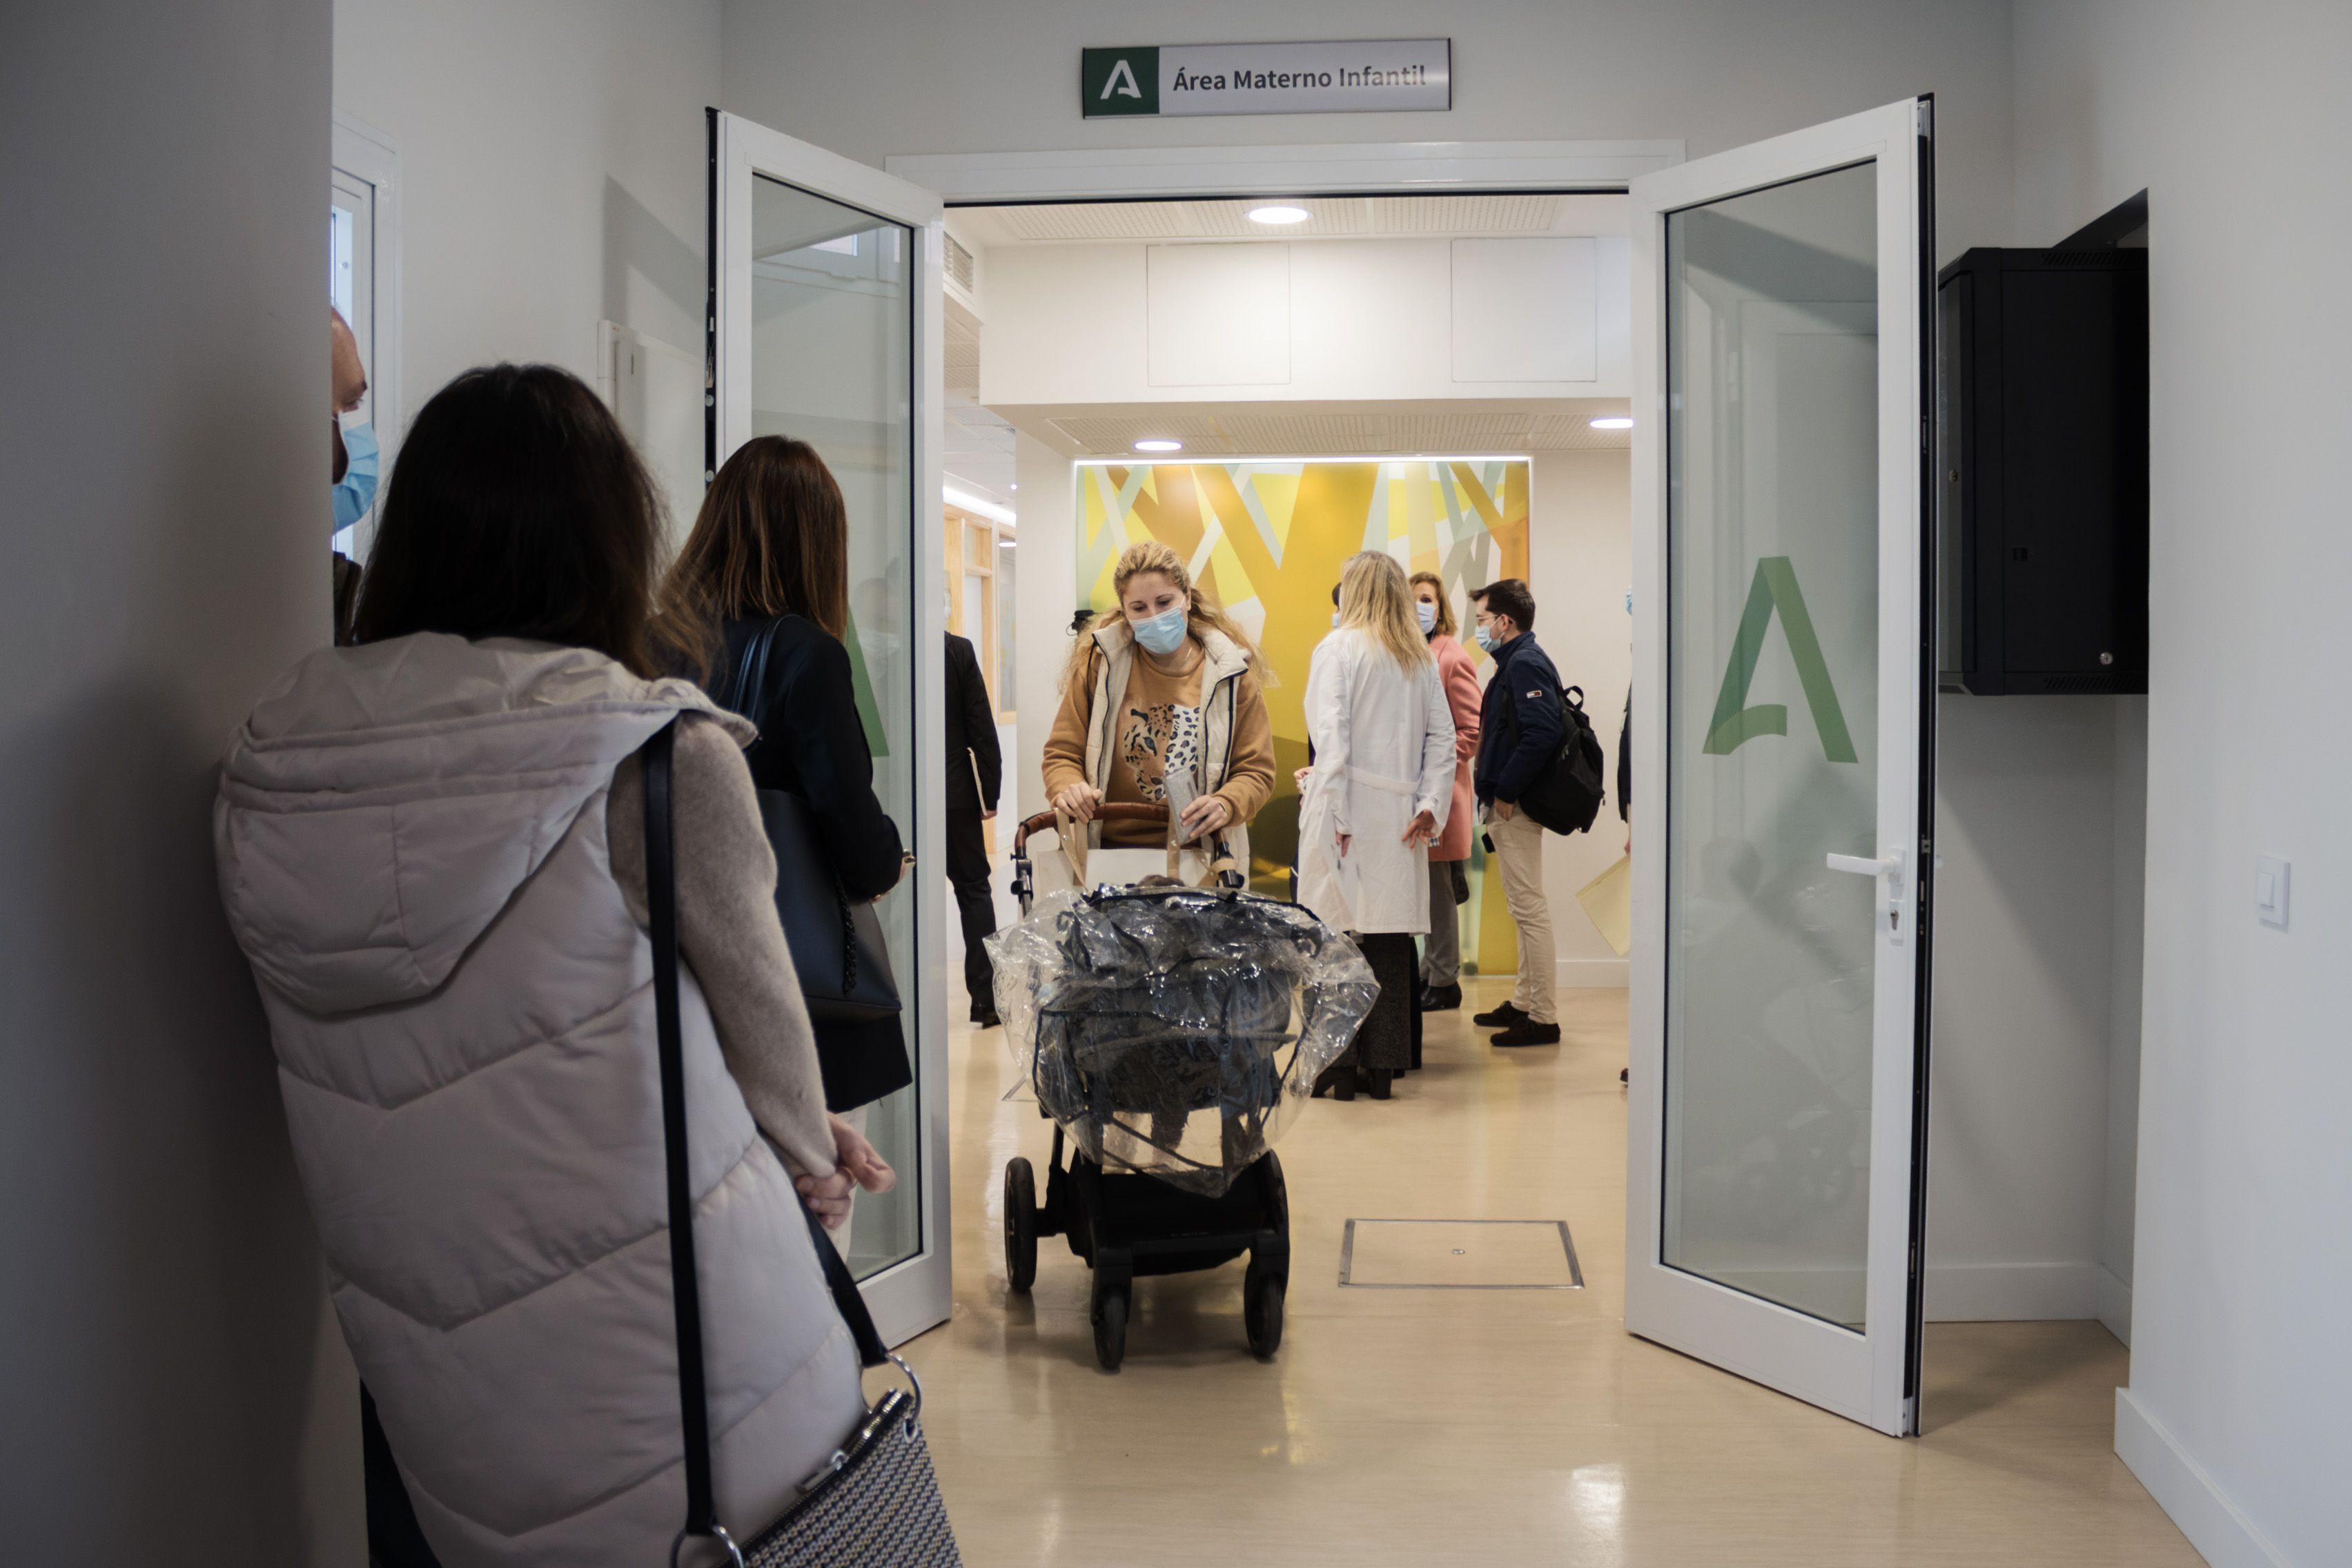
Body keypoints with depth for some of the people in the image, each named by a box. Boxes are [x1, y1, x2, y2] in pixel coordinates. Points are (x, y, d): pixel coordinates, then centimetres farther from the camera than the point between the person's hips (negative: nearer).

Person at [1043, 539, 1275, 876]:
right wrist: (1067, 789, -20)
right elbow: (1061, 754, 3)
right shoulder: (1099, 662, 0)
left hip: (1201, 857, 0)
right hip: (1110, 856, 0)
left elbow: (1256, 771, 2)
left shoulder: (1230, 671, 0)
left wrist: (1225, 805, -19)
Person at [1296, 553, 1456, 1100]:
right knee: (1391, 938, 8)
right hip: (1399, 817, 5)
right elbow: (1443, 737, 7)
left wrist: (1337, 815, -13)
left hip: (1351, 809, -5)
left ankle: (1341, 1069, 1)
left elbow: (1331, 735, -12)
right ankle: (1383, 1066, 12)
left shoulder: (1338, 648, -3)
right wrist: (1431, 804, 4)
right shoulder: (1421, 658, 13)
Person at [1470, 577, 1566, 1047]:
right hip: (1507, 804, 11)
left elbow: (1542, 734, -27)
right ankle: (1525, 1003, 25)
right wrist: (1495, 792, 12)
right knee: (1524, 909, 16)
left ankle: (1543, 1018, -3)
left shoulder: (1526, 664, -15)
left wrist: (1506, 793, -21)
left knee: (1530, 909, -7)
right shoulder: (1516, 663, 17)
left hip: (1516, 809, -11)